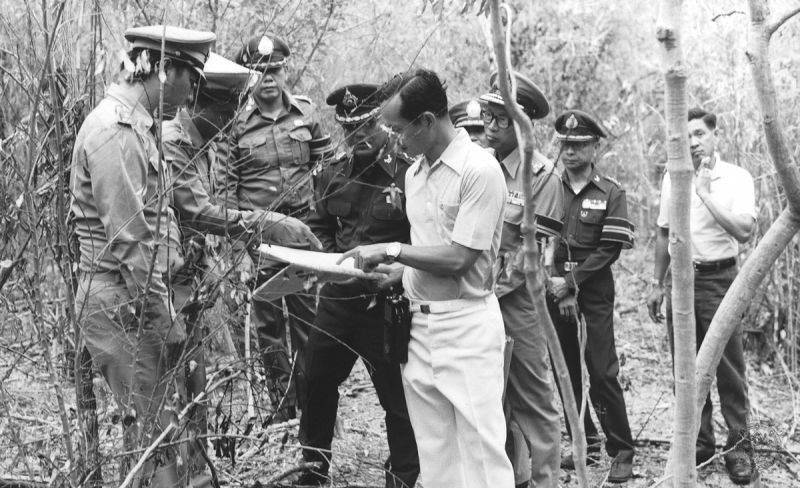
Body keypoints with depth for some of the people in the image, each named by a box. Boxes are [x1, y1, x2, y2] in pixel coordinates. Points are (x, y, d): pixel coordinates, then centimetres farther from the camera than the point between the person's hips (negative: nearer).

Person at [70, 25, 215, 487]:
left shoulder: (136, 125, 14)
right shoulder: (115, 132, -18)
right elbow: (130, 243, -21)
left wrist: (167, 309, 17)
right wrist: (164, 320, -18)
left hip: (139, 297, 10)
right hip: (124, 304, -10)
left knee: (153, 425, 13)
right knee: (154, 430, -6)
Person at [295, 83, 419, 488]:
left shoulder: (408, 174, -12)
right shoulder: (333, 175, 8)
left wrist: (399, 271, -24)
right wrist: (326, 258, 3)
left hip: (386, 302, -6)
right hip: (337, 297, 6)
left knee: (398, 396, 3)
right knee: (315, 383, 14)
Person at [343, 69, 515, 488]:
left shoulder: (479, 169, -13)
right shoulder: (414, 173, 12)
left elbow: (457, 258, -16)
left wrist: (391, 251, -9)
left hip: (466, 322, -7)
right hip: (420, 322, 8)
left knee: (481, 452, -6)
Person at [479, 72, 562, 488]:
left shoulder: (542, 176, -8)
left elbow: (536, 250, -11)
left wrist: (495, 289, -12)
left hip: (517, 300, -5)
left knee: (533, 399, 2)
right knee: (495, 398, 14)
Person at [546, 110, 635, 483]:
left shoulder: (610, 193, -1)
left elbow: (610, 249, -6)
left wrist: (570, 282, -12)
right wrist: (560, 292, -8)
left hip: (594, 292, -3)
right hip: (554, 289, 3)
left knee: (602, 372, -7)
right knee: (565, 371, 7)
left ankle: (622, 452, 0)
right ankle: (585, 445, 18)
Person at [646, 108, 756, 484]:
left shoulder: (736, 178, -5)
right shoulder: (672, 178, 9)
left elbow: (744, 231, -19)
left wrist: (706, 193, -20)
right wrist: (657, 284, 16)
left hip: (718, 279, -5)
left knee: (728, 367, -3)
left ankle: (739, 444, 5)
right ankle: (699, 440, 19)